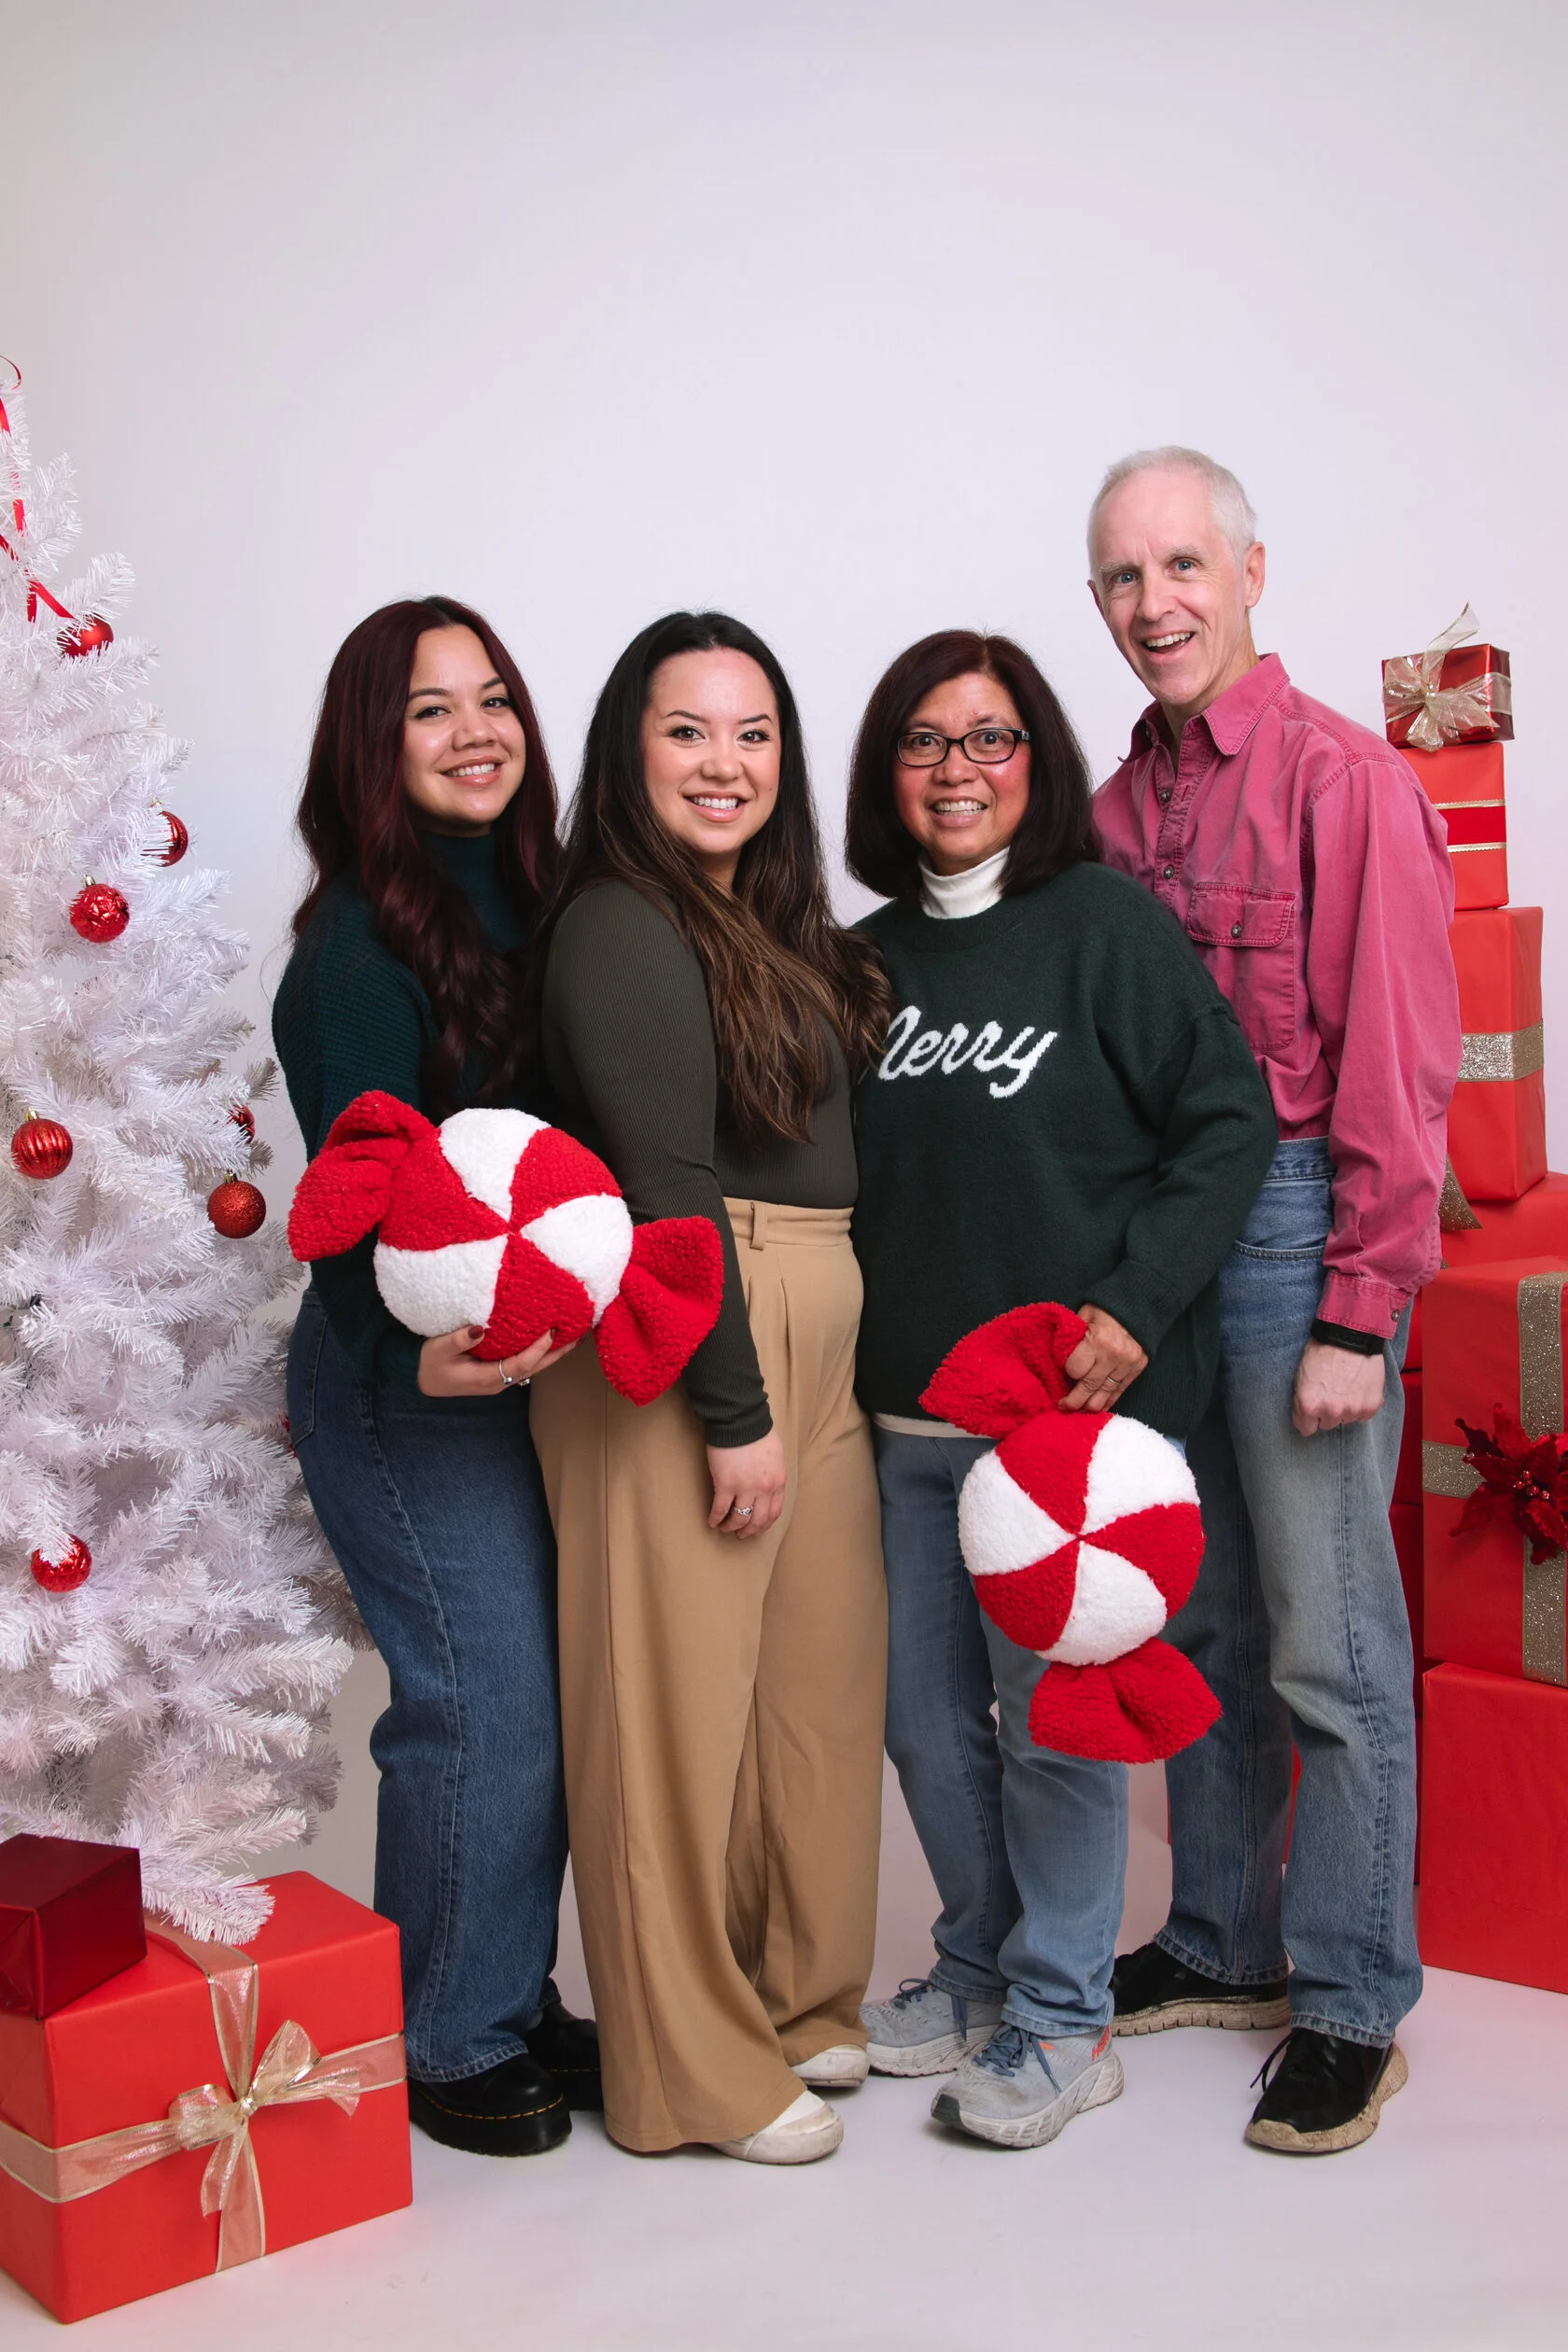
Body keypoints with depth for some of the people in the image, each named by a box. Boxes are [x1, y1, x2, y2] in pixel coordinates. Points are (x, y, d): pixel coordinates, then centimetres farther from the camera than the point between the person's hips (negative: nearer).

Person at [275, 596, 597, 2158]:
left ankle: (516, 2002, 32)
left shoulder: (527, 906, 8)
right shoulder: (358, 949, -15)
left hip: (532, 1365, 8)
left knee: (551, 1694, 13)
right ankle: (443, 2046, 19)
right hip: (407, 1384, -7)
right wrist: (413, 1358, -33)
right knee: (481, 1708, -1)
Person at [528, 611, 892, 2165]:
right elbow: (668, 1190, -17)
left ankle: (803, 2000, 32)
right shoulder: (623, 928, -11)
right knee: (686, 1698, 1)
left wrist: (813, 1380, 9)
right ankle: (696, 2067, 17)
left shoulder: (774, 929, 16)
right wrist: (734, 1412, -17)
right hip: (682, 1356, -9)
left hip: (809, 1343, 9)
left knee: (823, 1673, 14)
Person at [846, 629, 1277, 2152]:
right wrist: (858, 1350, 8)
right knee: (924, 1713, 14)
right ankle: (980, 1968, 36)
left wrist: (1136, 1307, -17)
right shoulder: (870, 958, 10)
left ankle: (1061, 2021, 23)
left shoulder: (1107, 924, -6)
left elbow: (1229, 1120, -9)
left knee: (1050, 1714, 3)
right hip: (909, 1414, 6)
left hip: (1068, 1406, -6)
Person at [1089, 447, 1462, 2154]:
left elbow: (1393, 1072, -11)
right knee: (1198, 1618, 15)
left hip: (1292, 1221, -6)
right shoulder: (1114, 808, 12)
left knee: (1328, 1644, 1)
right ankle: (1221, 1945, 30)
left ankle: (1349, 2005, 16)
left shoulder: (1346, 780, -7)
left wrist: (1359, 1315, -15)